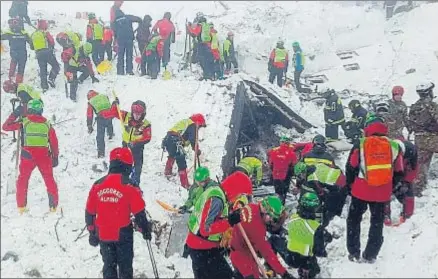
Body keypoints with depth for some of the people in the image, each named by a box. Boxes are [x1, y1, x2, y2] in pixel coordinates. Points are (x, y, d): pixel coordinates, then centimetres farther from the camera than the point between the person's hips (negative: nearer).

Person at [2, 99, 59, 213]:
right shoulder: (47, 123, 6)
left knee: (23, 179, 15)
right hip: (44, 156, 1)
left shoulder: (23, 121, -1)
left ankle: (21, 206, 13)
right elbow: (54, 142, 7)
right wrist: (55, 157, 15)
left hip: (28, 156, -1)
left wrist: (14, 115, 21)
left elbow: (5, 127, 10)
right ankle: (54, 206, 11)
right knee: (49, 179, 12)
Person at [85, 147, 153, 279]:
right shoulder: (129, 186, -15)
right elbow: (139, 213, -12)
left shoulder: (97, 185, -3)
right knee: (125, 266, 12)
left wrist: (92, 232, 17)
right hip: (123, 234, -3)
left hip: (103, 235, 4)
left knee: (108, 265, 18)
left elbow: (90, 212, 4)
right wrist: (145, 230, 4)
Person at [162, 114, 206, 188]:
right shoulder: (193, 126, 1)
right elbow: (193, 140, -11)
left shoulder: (185, 122, 27)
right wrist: (197, 150, -1)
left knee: (172, 155, 37)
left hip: (167, 139, 10)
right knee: (181, 162, -8)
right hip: (175, 142, -10)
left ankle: (167, 171, 57)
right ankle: (185, 184, -12)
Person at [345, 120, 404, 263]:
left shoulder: (360, 145, -5)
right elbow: (399, 172, 7)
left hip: (361, 191, -1)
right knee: (377, 223, 16)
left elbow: (350, 168, -1)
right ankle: (370, 255, 19)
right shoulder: (394, 147, 1)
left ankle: (354, 253, 16)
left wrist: (350, 185, 12)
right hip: (383, 193, 2)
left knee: (354, 220, 15)